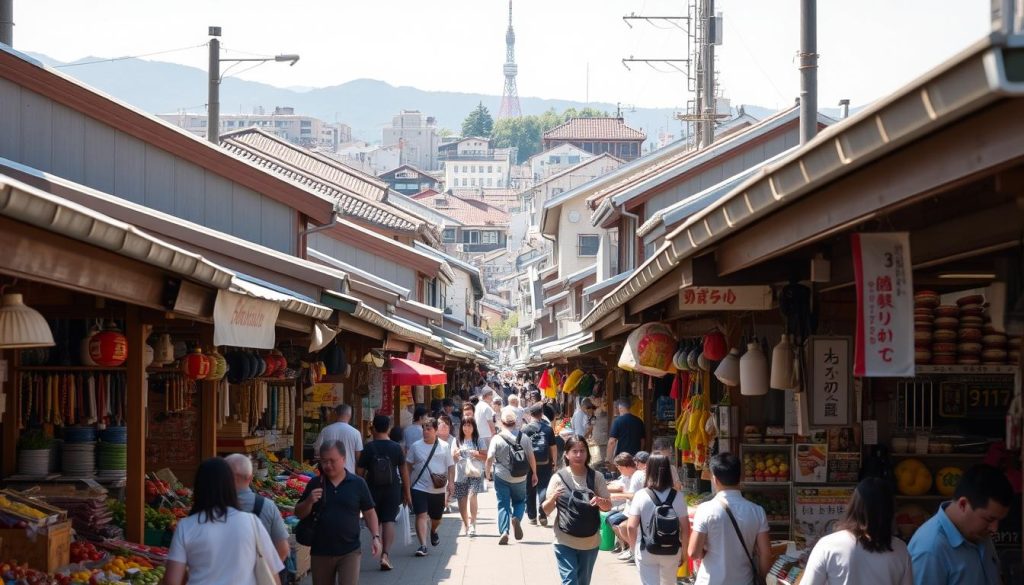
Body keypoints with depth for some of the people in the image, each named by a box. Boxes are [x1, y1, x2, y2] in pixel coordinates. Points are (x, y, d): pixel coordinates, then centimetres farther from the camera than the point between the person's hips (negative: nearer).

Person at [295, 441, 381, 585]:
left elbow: (369, 512, 6)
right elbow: (299, 514, 7)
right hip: (321, 552, 3)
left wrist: (375, 536, -7)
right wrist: (309, 501, -13)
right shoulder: (315, 484, 3)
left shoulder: (358, 483, -1)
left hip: (349, 551, -2)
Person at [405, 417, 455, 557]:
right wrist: (407, 488, 1)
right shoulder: (415, 446, -1)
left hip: (438, 489, 2)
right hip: (419, 488, -2)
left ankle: (433, 531, 50)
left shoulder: (444, 446, 1)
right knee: (421, 515, -15)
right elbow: (408, 467, 4)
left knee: (437, 517, 17)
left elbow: (451, 466, 4)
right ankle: (423, 545, -18)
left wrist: (451, 482, -10)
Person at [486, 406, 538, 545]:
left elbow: (489, 459, -14)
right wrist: (534, 474, 11)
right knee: (520, 501, 20)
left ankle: (504, 532, -6)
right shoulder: (524, 438, -4)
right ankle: (516, 518, -8)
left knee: (503, 505, 6)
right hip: (520, 478, 2)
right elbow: (531, 458, -1)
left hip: (501, 477, -2)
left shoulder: (497, 439, -11)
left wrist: (488, 472, 3)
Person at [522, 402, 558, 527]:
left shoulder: (525, 429, -4)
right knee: (543, 489, 4)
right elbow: (553, 447, -1)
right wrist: (554, 463, 8)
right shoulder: (548, 428, -2)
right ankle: (542, 515, -9)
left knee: (530, 491, 11)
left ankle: (532, 517, 15)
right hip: (545, 464, 0)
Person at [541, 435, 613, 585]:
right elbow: (546, 511, -3)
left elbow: (608, 506, 4)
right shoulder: (558, 478, -6)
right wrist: (553, 498, -24)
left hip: (590, 542, 3)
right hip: (565, 541, -3)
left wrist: (600, 501, -18)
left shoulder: (596, 477, -1)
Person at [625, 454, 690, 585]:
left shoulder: (641, 495, -12)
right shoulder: (678, 496, -8)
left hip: (646, 551, -2)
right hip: (672, 551, 2)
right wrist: (683, 550, 8)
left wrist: (633, 547, 3)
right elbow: (685, 528, -6)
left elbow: (631, 527, -13)